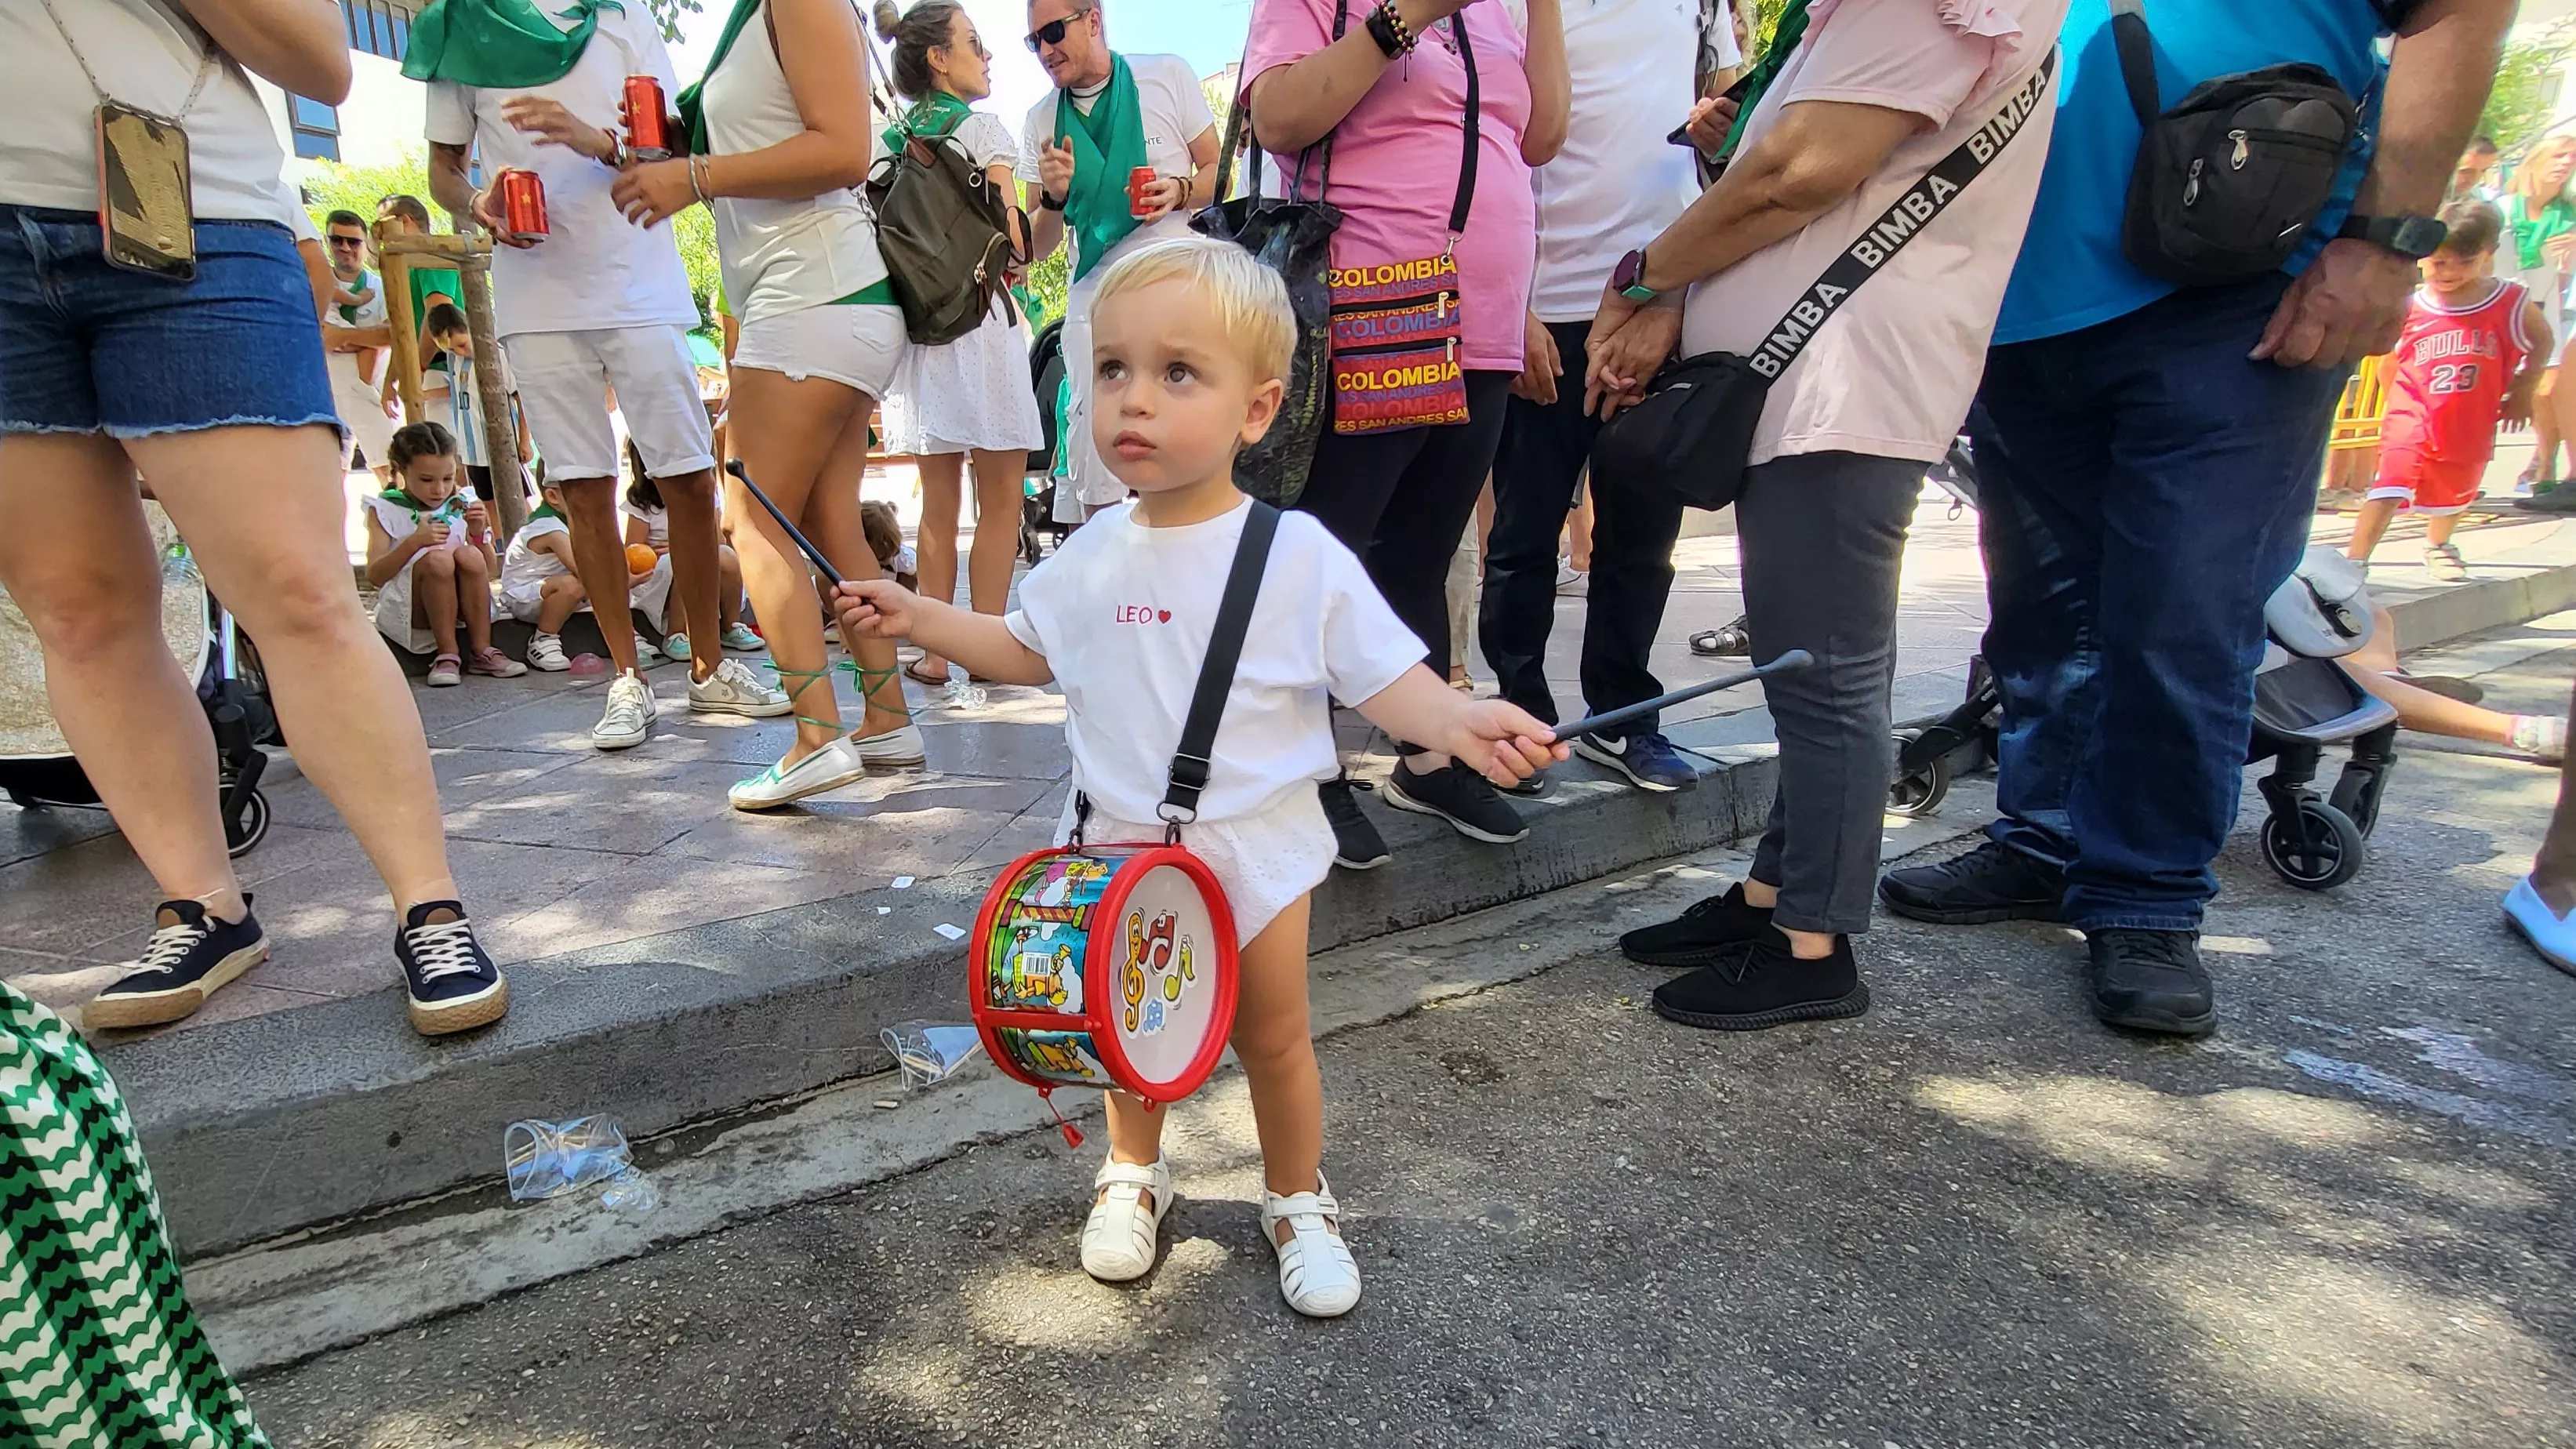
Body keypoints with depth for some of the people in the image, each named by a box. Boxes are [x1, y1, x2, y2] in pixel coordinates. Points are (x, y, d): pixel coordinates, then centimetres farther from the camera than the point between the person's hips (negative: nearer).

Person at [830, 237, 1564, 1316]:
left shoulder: (1302, 557, -16)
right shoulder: (1093, 556, -2)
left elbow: (1382, 676, -15)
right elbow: (1029, 652, 14)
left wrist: (1458, 720, -34)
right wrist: (915, 617, 6)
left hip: (1255, 851, -3)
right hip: (1118, 850, 3)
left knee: (1274, 1039, 14)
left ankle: (1296, 1198, 37)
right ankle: (1134, 1174, 44)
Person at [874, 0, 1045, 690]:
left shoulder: (888, 141, 14)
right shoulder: (982, 128, -3)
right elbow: (1011, 244, -9)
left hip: (912, 320, 6)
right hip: (979, 319, -6)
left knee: (938, 501, 9)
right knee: (1000, 497, -1)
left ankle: (937, 653, 10)